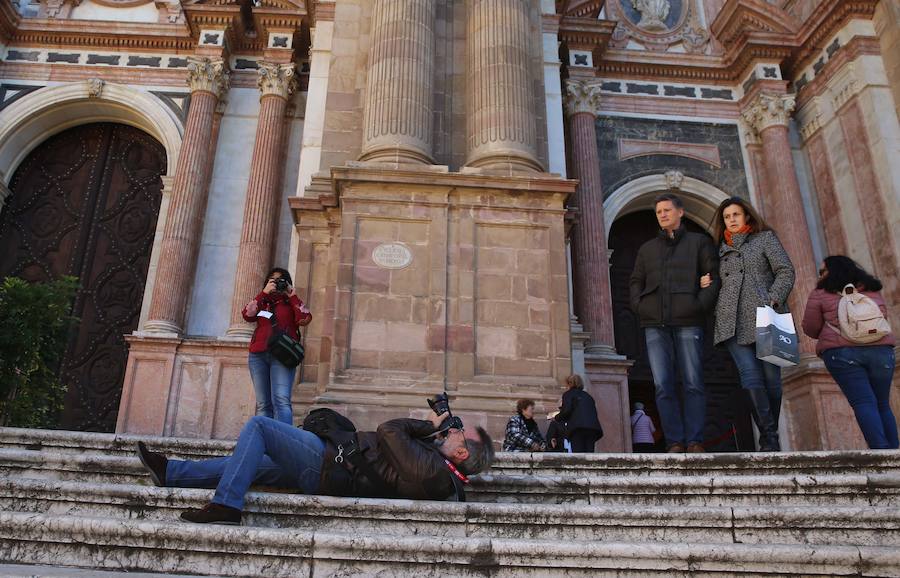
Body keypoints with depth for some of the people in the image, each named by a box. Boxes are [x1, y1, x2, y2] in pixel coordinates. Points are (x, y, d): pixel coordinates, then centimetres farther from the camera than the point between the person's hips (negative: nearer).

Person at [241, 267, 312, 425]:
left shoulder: (292, 303, 16)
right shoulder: (262, 302, 23)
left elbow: (305, 319, -3)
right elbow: (247, 315, 4)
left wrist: (292, 295, 3)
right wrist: (264, 292, 2)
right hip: (258, 355, 3)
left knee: (281, 401, -19)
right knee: (263, 404, 0)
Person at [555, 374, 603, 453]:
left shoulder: (568, 394, 12)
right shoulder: (587, 395, 30)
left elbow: (567, 410, -3)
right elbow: (594, 412, 22)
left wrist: (557, 417, 14)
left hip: (578, 427, -5)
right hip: (593, 427, 5)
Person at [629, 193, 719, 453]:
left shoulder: (699, 242, 14)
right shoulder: (647, 248, 22)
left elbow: (713, 275, 5)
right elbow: (635, 282, 21)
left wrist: (701, 304, -9)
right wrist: (639, 305, 2)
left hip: (688, 322, -2)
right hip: (655, 324, 3)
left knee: (693, 383, -4)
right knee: (663, 386, -4)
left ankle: (695, 441, 0)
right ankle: (675, 442, -1)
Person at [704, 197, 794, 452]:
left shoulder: (765, 237, 12)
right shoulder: (722, 248, 23)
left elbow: (786, 272, 2)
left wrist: (772, 301, -12)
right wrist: (707, 285, 9)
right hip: (733, 322, 2)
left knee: (771, 378, -2)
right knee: (751, 377, -13)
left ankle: (769, 438, 12)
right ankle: (770, 439, -9)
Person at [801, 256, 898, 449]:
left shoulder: (821, 293, 5)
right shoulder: (872, 289, 20)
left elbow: (811, 328, 7)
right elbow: (883, 318, 29)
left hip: (842, 352, -4)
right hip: (880, 349, 4)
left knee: (864, 403, -8)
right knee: (882, 404, 13)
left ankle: (880, 449, -19)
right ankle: (893, 450, 8)